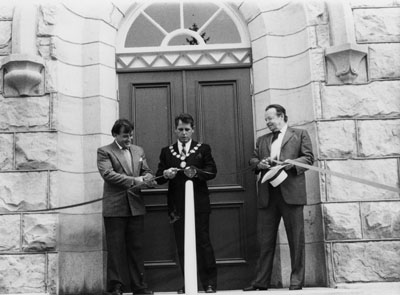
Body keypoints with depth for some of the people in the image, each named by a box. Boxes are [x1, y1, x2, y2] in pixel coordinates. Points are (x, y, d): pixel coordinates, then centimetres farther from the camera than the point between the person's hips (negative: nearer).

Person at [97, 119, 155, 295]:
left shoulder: (138, 151, 17)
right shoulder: (104, 152, 0)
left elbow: (146, 172, 17)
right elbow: (107, 174, -13)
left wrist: (146, 179, -9)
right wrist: (134, 180, -19)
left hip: (136, 206, 4)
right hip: (115, 207, -4)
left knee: (136, 247, 7)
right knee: (116, 248, 0)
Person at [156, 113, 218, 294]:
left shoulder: (203, 149, 8)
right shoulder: (166, 151, 13)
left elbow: (212, 171, -2)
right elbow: (158, 178, 8)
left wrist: (196, 172, -19)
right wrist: (166, 174, -14)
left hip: (199, 204, -2)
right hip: (177, 206, 2)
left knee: (203, 243, -2)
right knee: (182, 246, 6)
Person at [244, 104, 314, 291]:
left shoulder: (300, 134, 11)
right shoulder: (262, 140, 24)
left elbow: (308, 158, 2)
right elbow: (252, 159, 18)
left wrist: (290, 163, -14)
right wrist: (259, 164, -5)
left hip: (290, 192, -4)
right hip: (267, 194, 4)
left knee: (296, 239, -1)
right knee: (265, 240, 4)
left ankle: (296, 281, 6)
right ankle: (261, 282, 8)